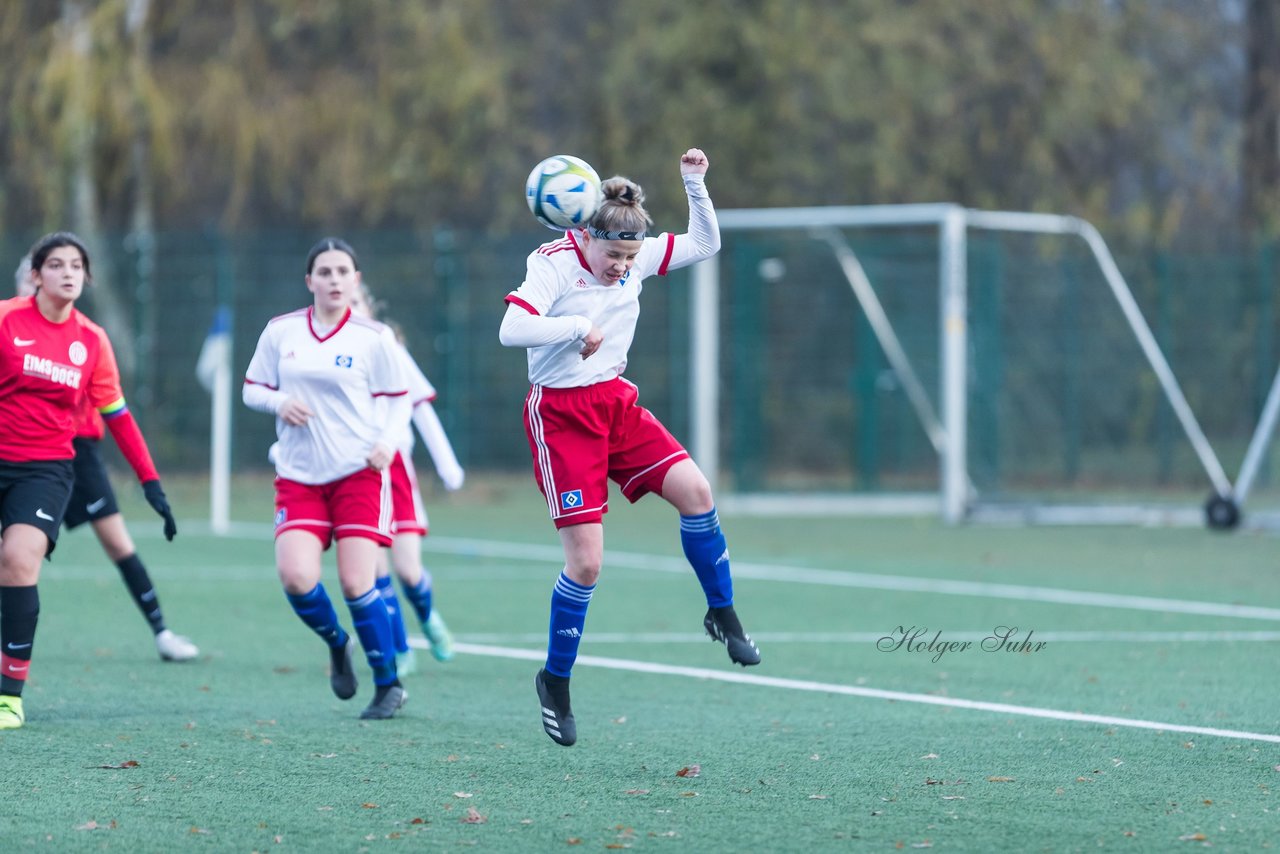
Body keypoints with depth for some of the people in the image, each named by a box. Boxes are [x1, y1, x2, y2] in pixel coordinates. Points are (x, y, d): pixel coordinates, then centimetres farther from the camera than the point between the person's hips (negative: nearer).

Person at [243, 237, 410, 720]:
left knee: (356, 584, -10)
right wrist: (279, 402, -11)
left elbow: (399, 397, 7)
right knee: (296, 578, -16)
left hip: (359, 472, -2)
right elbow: (252, 389, 11)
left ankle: (389, 685, 7)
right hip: (298, 476, 2)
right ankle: (337, 644, 16)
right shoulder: (280, 331, 4)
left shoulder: (373, 337, 0)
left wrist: (388, 441, -11)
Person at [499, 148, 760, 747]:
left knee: (694, 490, -15)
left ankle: (722, 615, 7)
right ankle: (555, 681, 10)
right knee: (586, 562, -9)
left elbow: (705, 244, 10)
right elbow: (512, 330, -28)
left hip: (615, 402, 6)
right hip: (560, 414, -6)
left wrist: (695, 184, -3)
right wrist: (579, 326, -22)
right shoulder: (553, 264, -16)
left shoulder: (636, 256, 1)